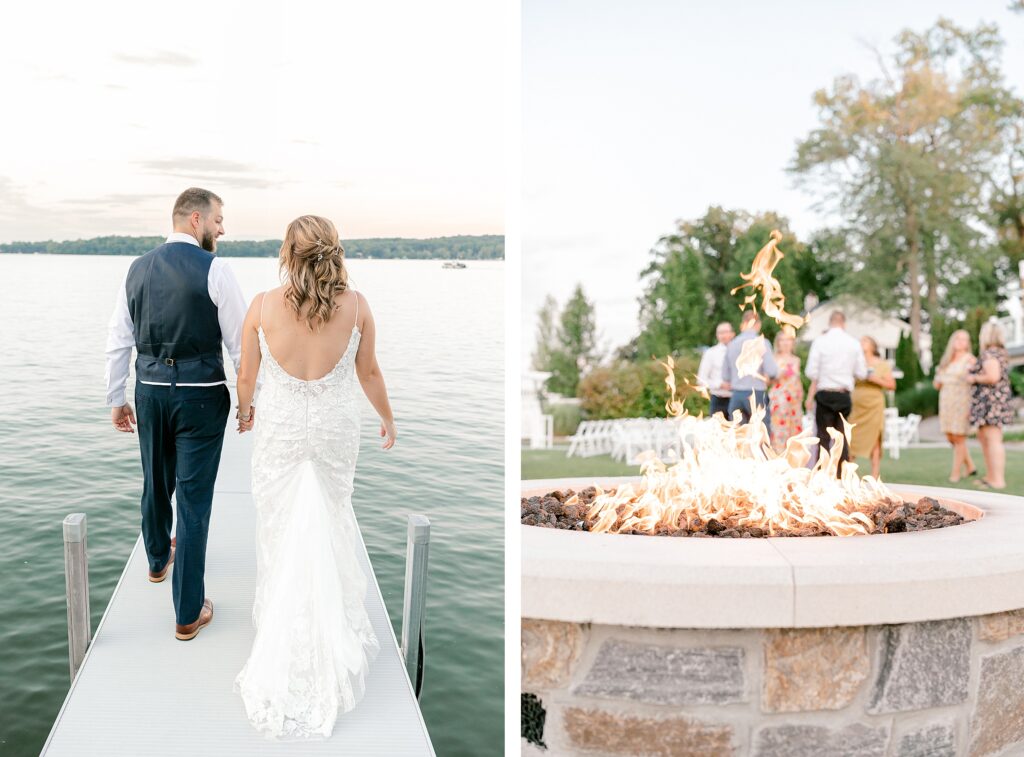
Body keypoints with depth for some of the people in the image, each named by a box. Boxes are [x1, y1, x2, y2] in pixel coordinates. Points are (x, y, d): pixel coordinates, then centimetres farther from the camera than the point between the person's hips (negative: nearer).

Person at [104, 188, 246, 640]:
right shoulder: (213, 268, -12)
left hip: (150, 389, 6)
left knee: (155, 484, 25)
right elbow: (240, 343, -12)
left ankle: (158, 559, 52)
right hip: (201, 395, -5)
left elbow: (118, 342, 8)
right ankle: (188, 614, 8)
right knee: (194, 500, 1)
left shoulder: (137, 269, 5)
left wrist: (116, 399, 16)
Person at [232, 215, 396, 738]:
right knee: (332, 525, 18)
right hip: (337, 430, 1)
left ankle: (281, 630, 26)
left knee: (279, 528, 15)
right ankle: (333, 626, 30)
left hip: (280, 431, -1)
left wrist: (244, 410, 19)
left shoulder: (263, 306, -15)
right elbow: (369, 372, -1)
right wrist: (387, 418, 16)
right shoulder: (355, 305, -13)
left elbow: (247, 376, -3)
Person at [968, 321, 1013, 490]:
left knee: (993, 439, -10)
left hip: (991, 400, -11)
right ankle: (991, 476, 22)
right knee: (983, 437, 17)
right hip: (995, 402, 11)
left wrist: (974, 378, -11)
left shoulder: (989, 354, -15)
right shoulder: (1001, 353, 17)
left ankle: (998, 481, -10)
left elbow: (993, 377, -26)